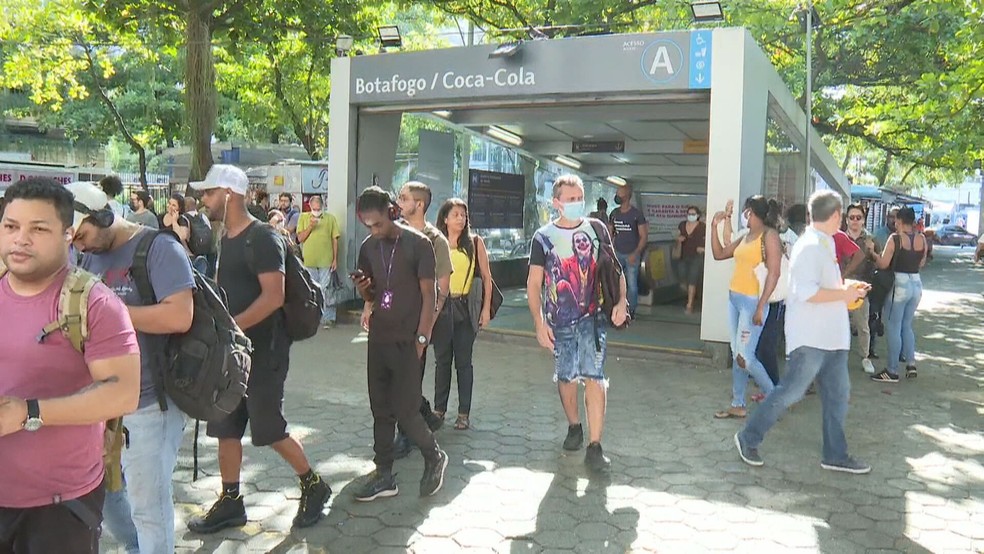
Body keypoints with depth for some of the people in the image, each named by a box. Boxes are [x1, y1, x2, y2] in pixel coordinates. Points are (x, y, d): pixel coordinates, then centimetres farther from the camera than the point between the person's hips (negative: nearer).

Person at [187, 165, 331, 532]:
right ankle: (230, 503, 23)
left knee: (269, 431, -1)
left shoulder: (262, 239, -15)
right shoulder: (225, 239, 12)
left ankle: (313, 486, 18)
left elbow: (274, 296, -24)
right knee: (226, 429, 11)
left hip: (262, 351, -9)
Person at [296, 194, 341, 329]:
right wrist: (310, 227, -13)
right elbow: (300, 238, 2)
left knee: (326, 289, -1)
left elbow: (335, 240, 3)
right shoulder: (303, 217, 5)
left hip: (326, 261, -2)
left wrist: (335, 259, -1)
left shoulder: (330, 218, 2)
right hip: (309, 261, 2)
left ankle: (328, 317, 6)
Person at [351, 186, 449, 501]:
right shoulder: (369, 247, 7)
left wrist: (422, 338, -12)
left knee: (404, 410, -6)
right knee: (381, 409, 9)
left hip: (407, 341, -6)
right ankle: (384, 475, 19)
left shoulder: (418, 244, -9)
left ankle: (434, 457, 19)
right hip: (378, 339, 6)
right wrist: (363, 289, -8)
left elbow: (428, 294, -8)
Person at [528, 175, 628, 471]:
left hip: (592, 316, 0)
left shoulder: (596, 230, 1)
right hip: (559, 321, 1)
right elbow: (534, 283, 0)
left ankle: (594, 446, -3)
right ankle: (574, 427, 36)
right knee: (565, 377, 12)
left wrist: (621, 301, -8)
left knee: (594, 377, -9)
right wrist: (539, 323, -7)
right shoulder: (543, 237, -2)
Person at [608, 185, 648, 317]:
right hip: (617, 254, 4)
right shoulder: (614, 213, 6)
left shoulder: (637, 214, -7)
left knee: (632, 285, 0)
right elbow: (609, 234, 12)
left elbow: (644, 236, -7)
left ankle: (631, 310, 14)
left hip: (632, 255, -4)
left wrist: (636, 253, -16)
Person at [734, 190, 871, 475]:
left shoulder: (824, 245, 16)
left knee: (837, 394, 11)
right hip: (811, 338, -10)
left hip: (830, 336, 10)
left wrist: (846, 287, 13)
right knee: (791, 391, -4)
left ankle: (835, 455, 19)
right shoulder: (810, 247, -16)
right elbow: (807, 293, -25)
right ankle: (749, 438, 9)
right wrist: (844, 293, -17)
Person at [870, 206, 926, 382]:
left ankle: (892, 371, 2)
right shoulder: (922, 239, 4)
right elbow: (921, 263, 14)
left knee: (893, 328, 0)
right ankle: (911, 364, 15)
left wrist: (873, 253, 4)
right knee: (906, 326, 20)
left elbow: (883, 264, -13)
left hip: (899, 284, -6)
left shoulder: (895, 238, -12)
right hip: (916, 284, 6)